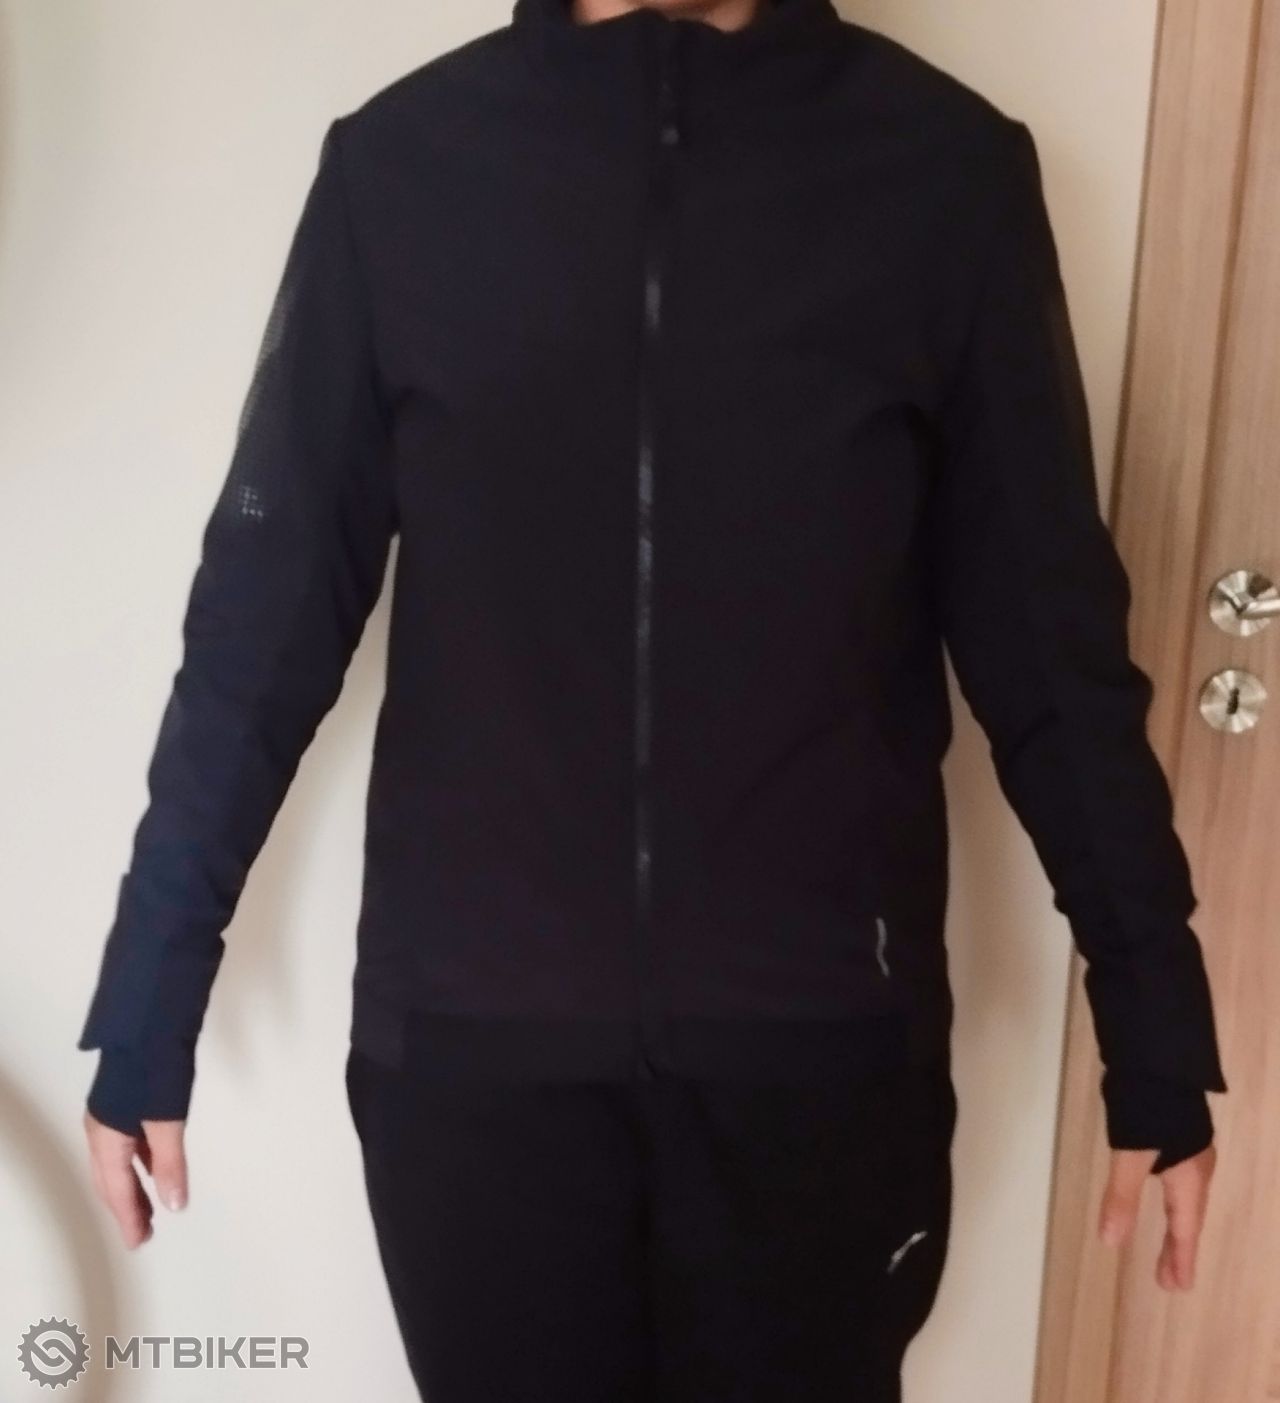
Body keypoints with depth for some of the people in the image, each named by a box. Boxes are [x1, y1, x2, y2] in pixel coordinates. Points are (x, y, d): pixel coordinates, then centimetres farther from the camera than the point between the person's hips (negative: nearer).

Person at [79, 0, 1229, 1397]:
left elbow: (1046, 635, 1)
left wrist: (1154, 1026, 3)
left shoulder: (948, 167, -1)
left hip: (821, 1037, 0)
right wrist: (152, 993, 4)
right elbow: (269, 606, 1)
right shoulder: (399, 161, -1)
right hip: (465, 1038, 1)